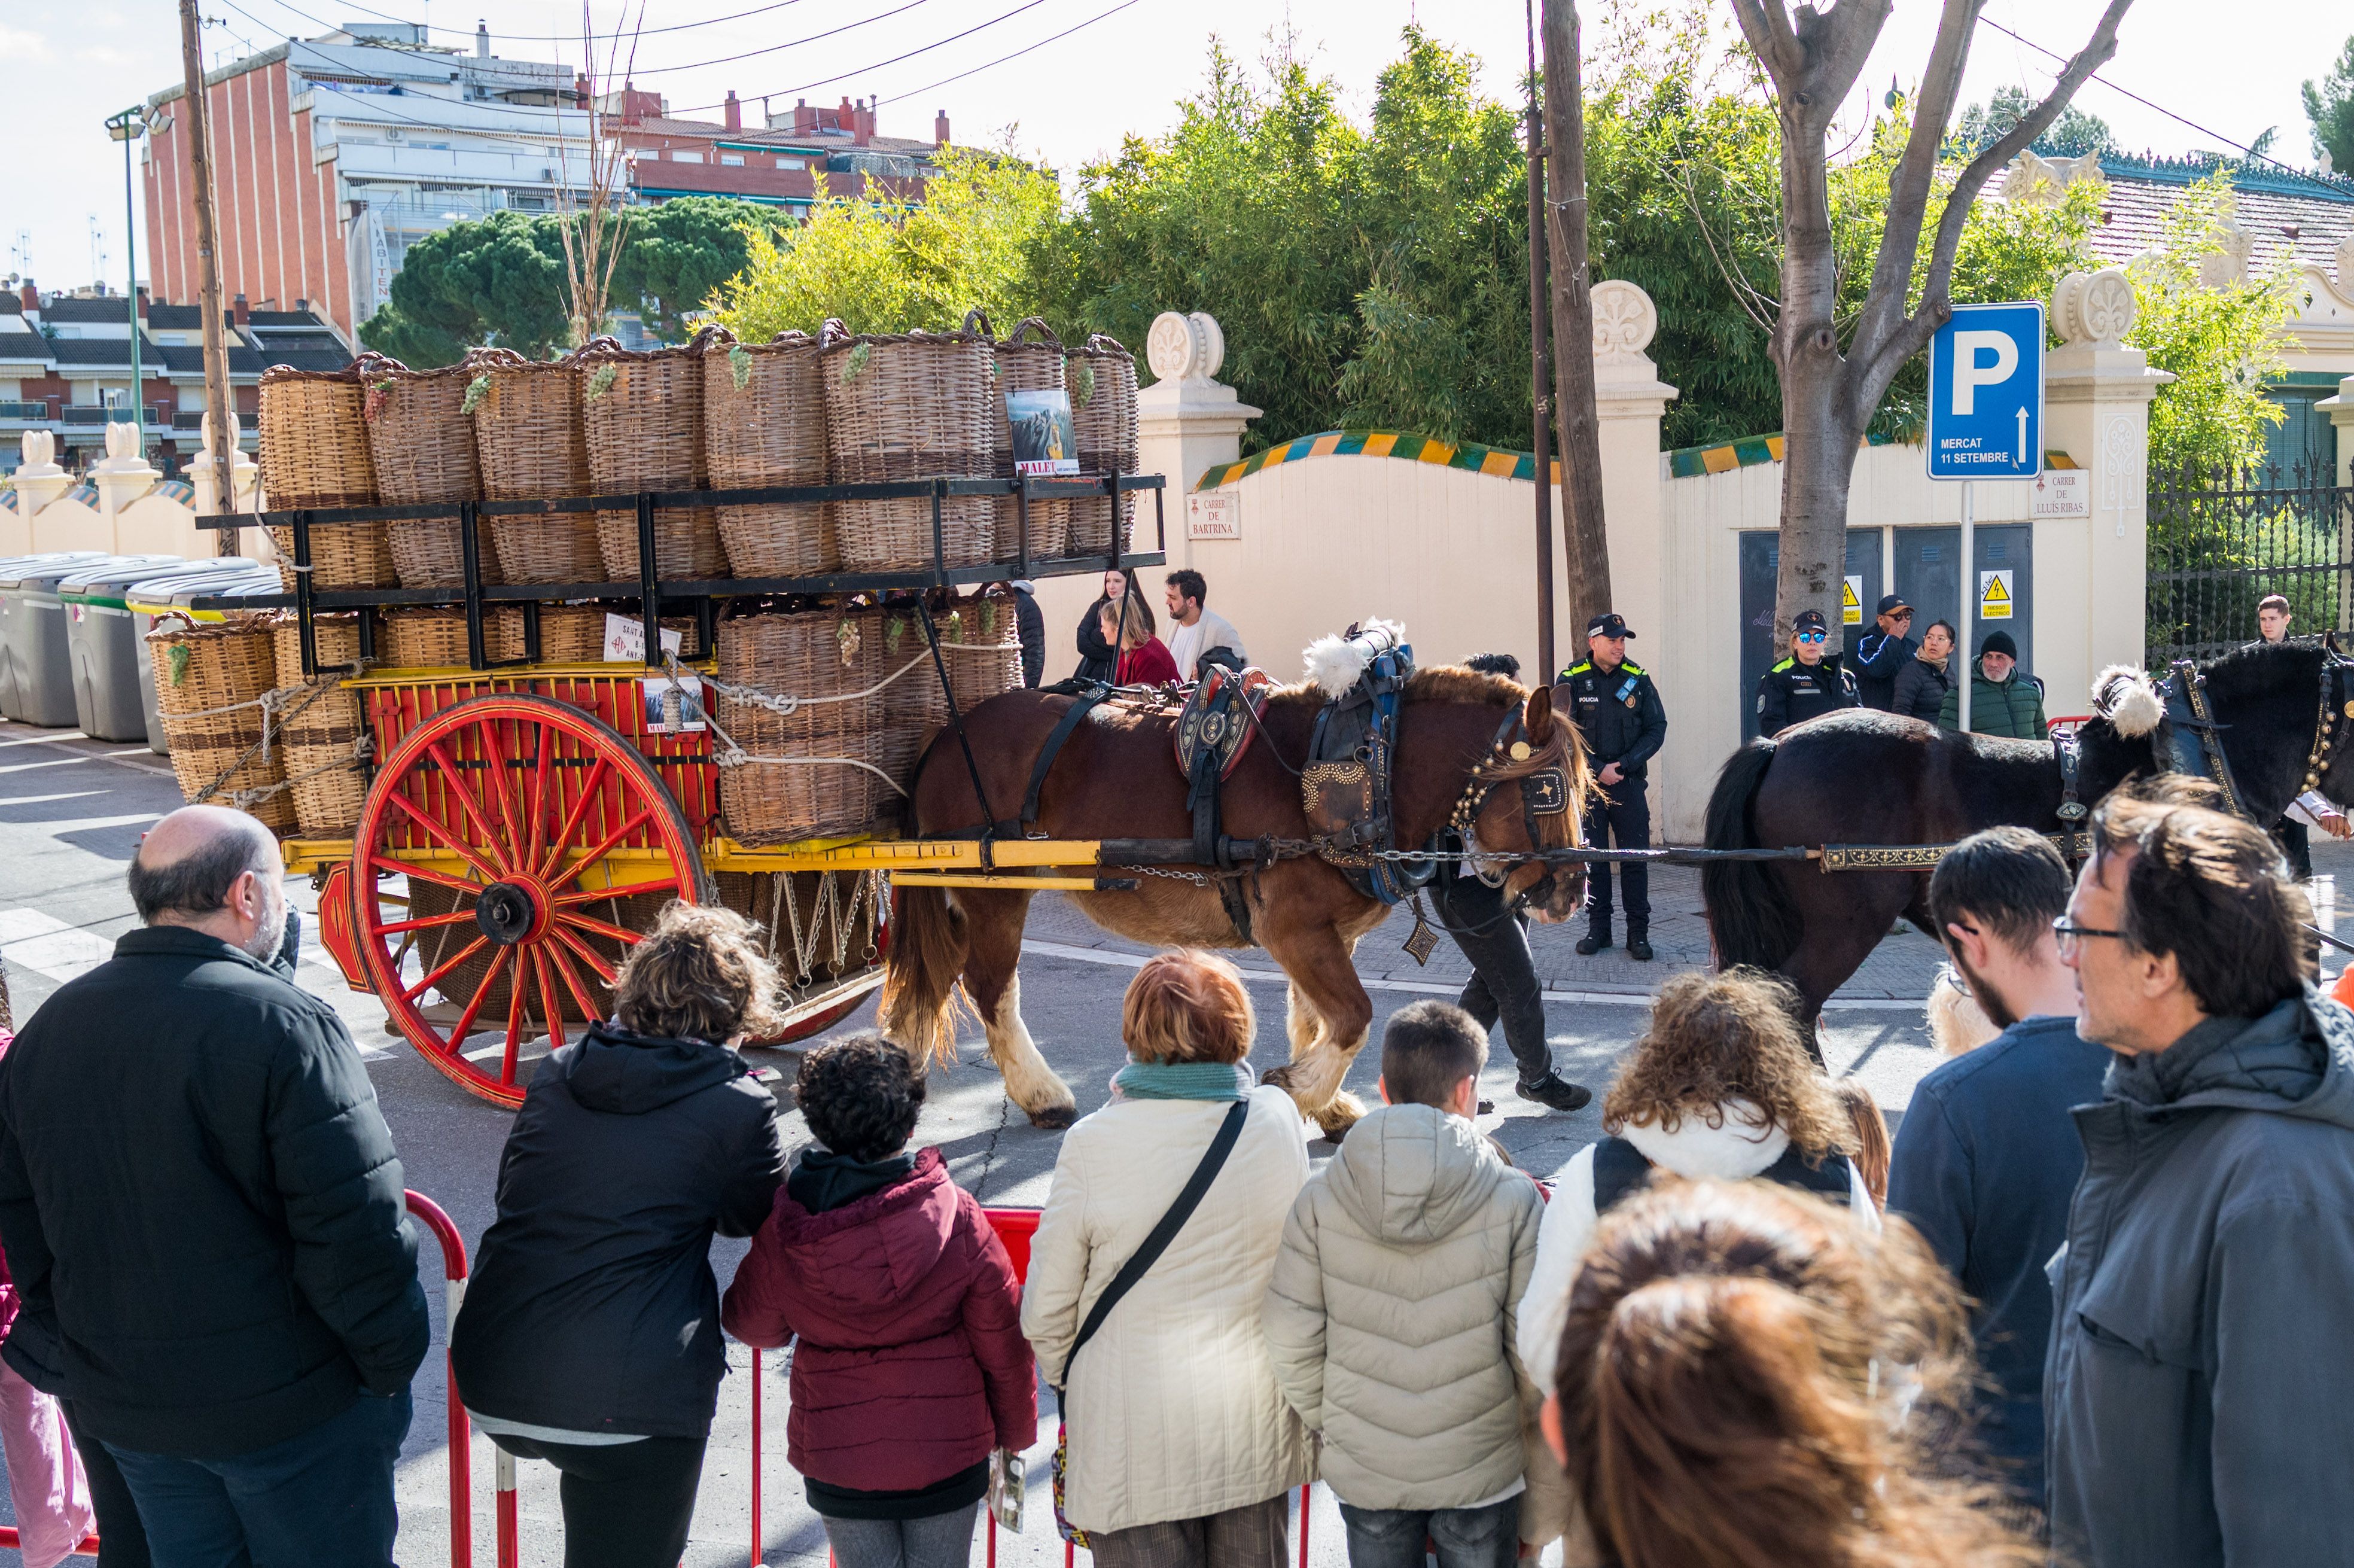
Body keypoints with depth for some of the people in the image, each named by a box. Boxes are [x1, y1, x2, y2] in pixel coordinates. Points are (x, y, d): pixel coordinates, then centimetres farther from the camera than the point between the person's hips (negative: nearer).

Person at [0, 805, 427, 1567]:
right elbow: (353, 1229, -22)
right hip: (288, 1403, -6)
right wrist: (390, 1363, -9)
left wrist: (78, 1359, 21)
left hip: (124, 1407, 7)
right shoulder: (280, 1025, -20)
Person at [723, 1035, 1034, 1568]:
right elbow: (1003, 1344, -8)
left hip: (837, 1459, 0)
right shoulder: (957, 1217, -17)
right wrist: (1016, 1432, 8)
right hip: (947, 1455, 0)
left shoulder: (783, 1228, -15)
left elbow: (751, 1324, 4)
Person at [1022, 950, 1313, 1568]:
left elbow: (1047, 1307, -9)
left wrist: (1062, 1379, 11)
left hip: (1135, 1437, -3)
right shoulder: (1278, 1120, -9)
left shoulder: (1093, 1145, -18)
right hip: (1256, 1425, 3)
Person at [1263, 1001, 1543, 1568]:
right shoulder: (1513, 1200, -15)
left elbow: (1291, 1343, -7)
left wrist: (1332, 1427, 10)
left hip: (1363, 1472, 1)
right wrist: (1529, 1436, 9)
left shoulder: (1320, 1198, -11)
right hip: (1481, 1472, -1)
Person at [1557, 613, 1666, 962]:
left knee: (1636, 858, 0)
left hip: (1629, 783, 1)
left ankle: (1639, 933, 7)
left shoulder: (1638, 679, 3)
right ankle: (1598, 929, 15)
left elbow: (1656, 730, 2)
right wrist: (1597, 769, -12)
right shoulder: (1572, 681, -2)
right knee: (1592, 858, 5)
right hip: (1586, 784, -1)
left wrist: (1623, 765, -10)